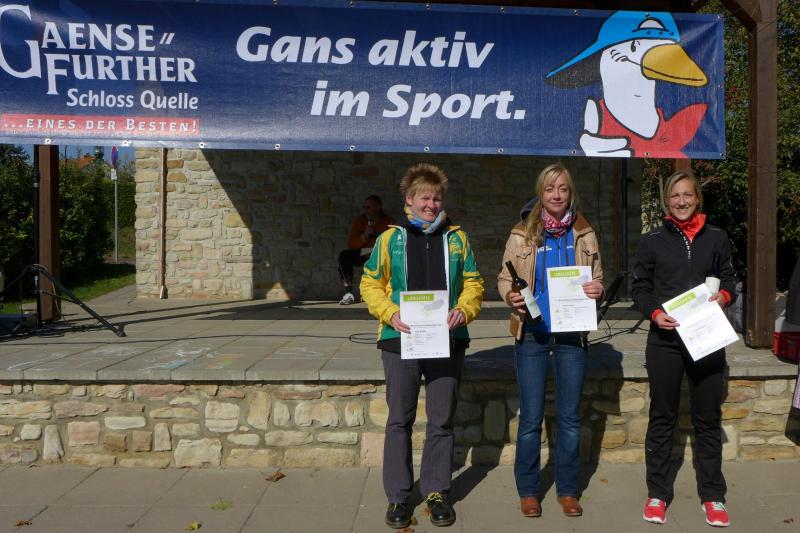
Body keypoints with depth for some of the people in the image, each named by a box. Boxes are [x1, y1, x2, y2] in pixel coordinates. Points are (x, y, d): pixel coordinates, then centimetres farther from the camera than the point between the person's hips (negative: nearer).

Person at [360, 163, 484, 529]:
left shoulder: (457, 238, 9)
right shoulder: (391, 238, 4)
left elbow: (473, 283, 10)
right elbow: (371, 284, 5)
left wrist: (464, 310, -10)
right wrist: (390, 313, -12)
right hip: (400, 339, -1)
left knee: (441, 421, 8)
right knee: (399, 420, 7)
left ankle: (436, 491, 24)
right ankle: (397, 496, 20)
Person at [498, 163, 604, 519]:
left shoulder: (584, 234, 5)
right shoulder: (522, 235, 0)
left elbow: (597, 279, 12)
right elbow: (504, 277, 4)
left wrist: (597, 290, -11)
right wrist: (511, 296, -17)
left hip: (571, 334, 2)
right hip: (532, 334, -2)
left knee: (569, 417, 10)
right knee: (531, 418, 4)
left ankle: (567, 490, 25)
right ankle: (528, 490, 20)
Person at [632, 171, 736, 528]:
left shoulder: (716, 238, 8)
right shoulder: (652, 241, 4)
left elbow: (728, 279, 13)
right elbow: (640, 287, 4)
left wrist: (723, 295, -10)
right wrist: (654, 313, -14)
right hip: (665, 340, -1)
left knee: (708, 418, 8)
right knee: (662, 417, 7)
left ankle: (712, 495, 21)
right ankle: (658, 493, 18)